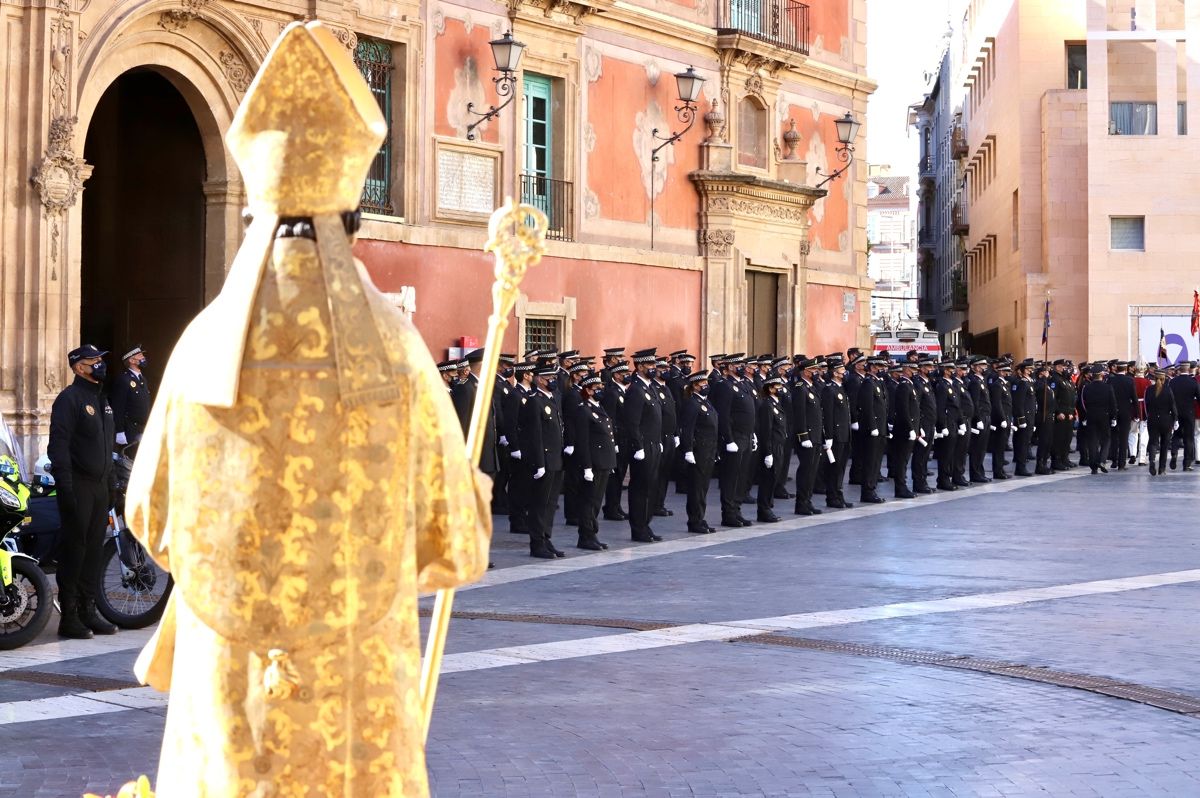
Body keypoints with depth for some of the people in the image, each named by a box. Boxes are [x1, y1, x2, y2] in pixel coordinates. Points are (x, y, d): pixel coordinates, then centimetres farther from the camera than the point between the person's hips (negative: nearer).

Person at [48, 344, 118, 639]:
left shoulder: (101, 399, 19)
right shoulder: (69, 398, -9)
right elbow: (59, 444, -15)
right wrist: (64, 485, -22)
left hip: (100, 485, 8)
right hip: (78, 486, -8)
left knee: (94, 549, 10)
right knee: (74, 549, -5)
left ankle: (88, 611, 18)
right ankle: (68, 617, 0)